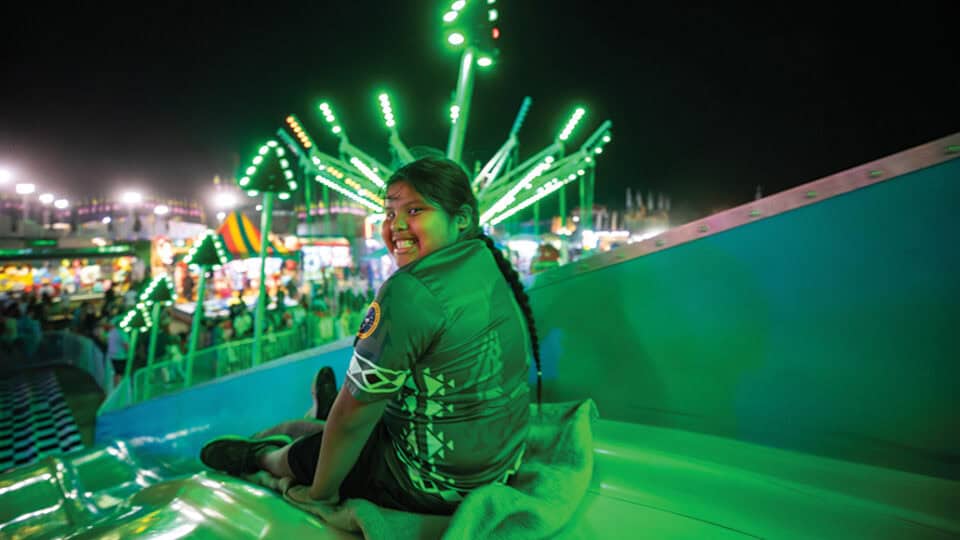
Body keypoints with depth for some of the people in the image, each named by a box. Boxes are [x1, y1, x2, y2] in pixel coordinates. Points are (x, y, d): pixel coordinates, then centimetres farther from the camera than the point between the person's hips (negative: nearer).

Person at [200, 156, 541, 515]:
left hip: (433, 488, -7)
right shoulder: (489, 261, -1)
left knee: (297, 455, 18)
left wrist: (320, 494, -3)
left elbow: (353, 418, -21)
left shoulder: (409, 291, -28)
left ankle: (262, 457, 49)